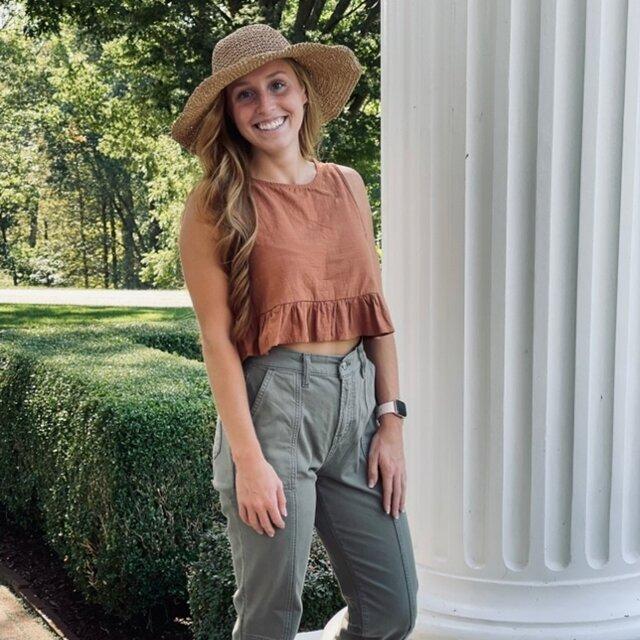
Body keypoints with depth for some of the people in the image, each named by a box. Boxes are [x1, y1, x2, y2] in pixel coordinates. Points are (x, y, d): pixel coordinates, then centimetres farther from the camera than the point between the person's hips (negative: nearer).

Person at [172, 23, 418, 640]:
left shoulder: (346, 184, 11)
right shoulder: (214, 203, -3)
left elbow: (377, 311, 11)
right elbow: (216, 336, -8)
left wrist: (391, 422, 5)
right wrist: (248, 460, -13)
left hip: (356, 402, 5)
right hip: (271, 402, -5)